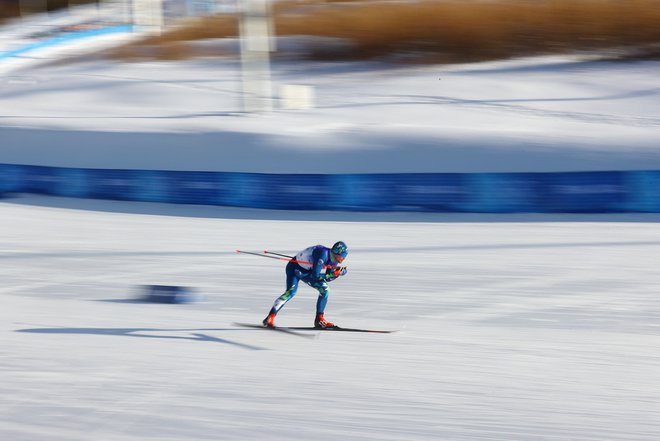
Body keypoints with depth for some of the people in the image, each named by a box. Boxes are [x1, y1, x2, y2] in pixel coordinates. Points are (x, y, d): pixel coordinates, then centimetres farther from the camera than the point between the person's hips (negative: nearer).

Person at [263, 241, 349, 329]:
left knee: (324, 290, -4)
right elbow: (315, 275, -33)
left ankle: (319, 320, 4)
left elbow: (327, 278, 1)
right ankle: (270, 318, -29)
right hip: (295, 268, -8)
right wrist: (332, 274, -27)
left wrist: (337, 273, -17)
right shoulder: (323, 254, -33)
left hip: (307, 271, 8)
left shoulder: (334, 259, -8)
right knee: (291, 292, -28)